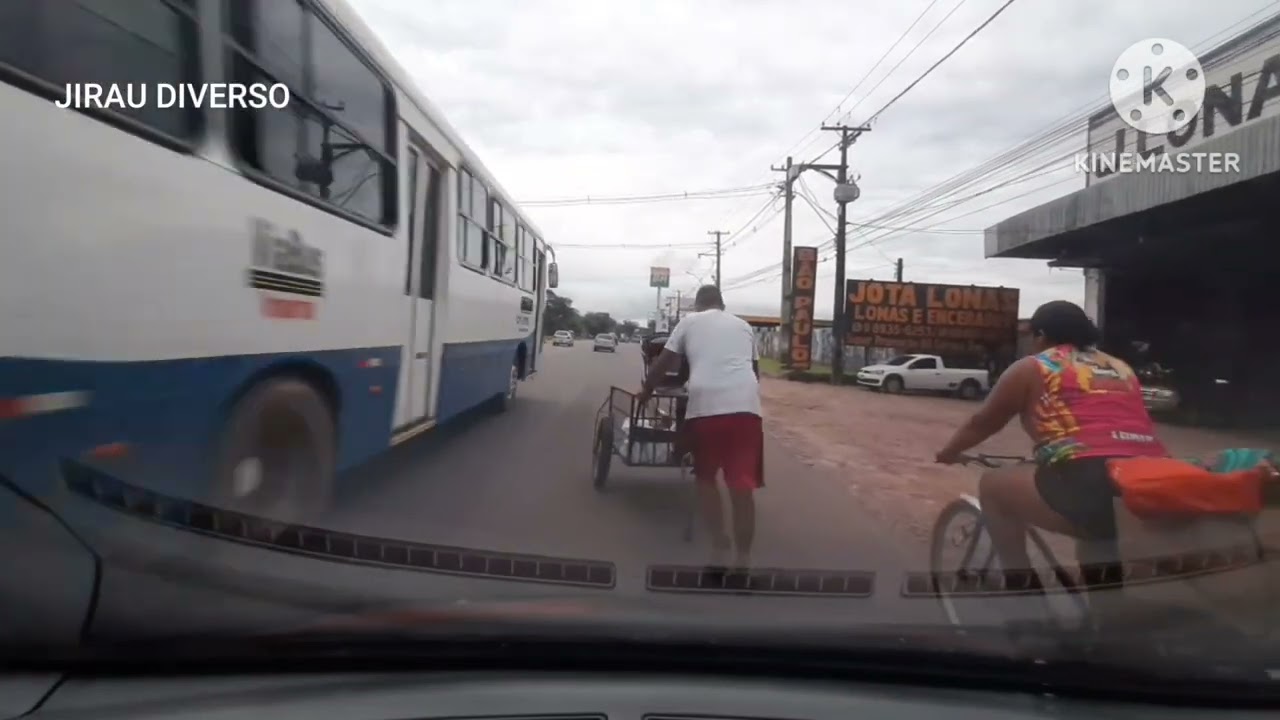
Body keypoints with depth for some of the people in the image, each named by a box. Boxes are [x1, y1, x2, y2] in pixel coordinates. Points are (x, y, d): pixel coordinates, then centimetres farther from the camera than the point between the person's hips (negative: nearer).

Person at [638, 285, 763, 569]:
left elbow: (663, 362, 16)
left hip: (705, 404, -2)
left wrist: (646, 391, 30)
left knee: (706, 477, 17)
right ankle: (743, 557, 7)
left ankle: (719, 546, 12)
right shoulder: (742, 325, 26)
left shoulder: (689, 321, 18)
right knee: (742, 484, 5)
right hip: (745, 404, 2)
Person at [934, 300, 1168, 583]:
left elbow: (983, 423, 19)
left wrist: (949, 451, 38)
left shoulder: (1031, 368, 10)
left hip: (1091, 487, -6)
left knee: (993, 485, 12)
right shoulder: (1121, 369, 26)